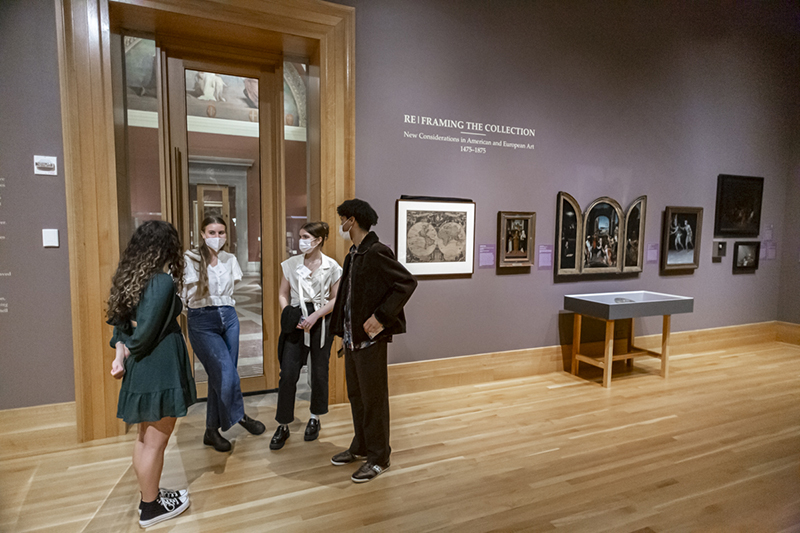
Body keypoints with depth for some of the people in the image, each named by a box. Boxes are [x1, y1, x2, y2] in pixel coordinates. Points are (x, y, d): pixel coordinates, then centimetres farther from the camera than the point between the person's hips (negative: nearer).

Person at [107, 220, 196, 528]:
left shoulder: (130, 277, 6)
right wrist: (129, 347, -2)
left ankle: (150, 494, 38)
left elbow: (120, 320, 4)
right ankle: (150, 508, 23)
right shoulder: (163, 282, -21)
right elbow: (145, 332, -22)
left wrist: (121, 350, -8)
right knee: (155, 442, 7)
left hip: (141, 369, 9)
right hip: (160, 371, -9)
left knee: (145, 437, 21)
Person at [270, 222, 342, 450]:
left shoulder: (331, 267, -2)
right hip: (296, 323, 1)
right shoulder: (291, 264, 4)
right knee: (288, 374, -2)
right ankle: (283, 426, 12)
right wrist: (288, 313, -8)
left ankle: (315, 419, 29)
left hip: (321, 322, -1)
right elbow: (283, 294, 8)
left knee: (319, 373, 9)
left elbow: (336, 299, -2)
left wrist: (315, 316, -12)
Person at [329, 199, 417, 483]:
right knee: (355, 395, 19)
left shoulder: (376, 252, -16)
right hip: (351, 338, 9)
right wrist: (344, 332, 12)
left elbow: (407, 282, -21)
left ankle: (379, 457, 20)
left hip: (370, 339, -9)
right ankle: (360, 447, 36)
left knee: (373, 398, 4)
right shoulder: (353, 255, 13)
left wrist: (381, 316, -22)